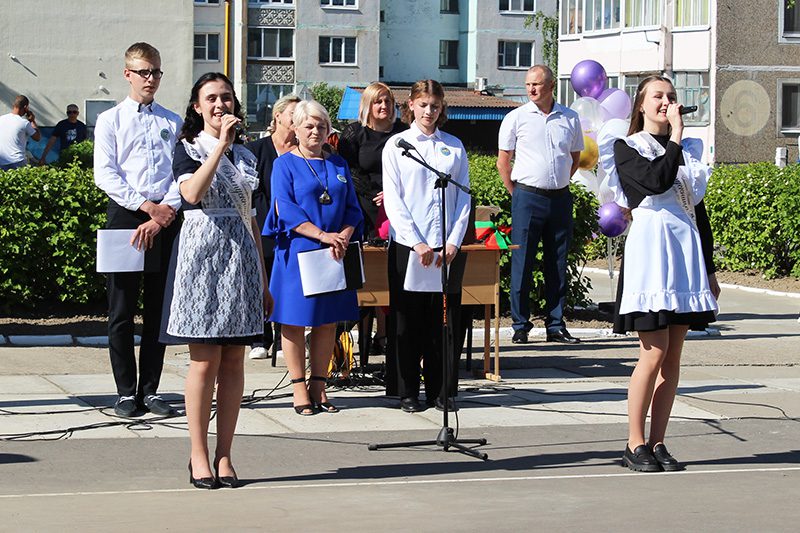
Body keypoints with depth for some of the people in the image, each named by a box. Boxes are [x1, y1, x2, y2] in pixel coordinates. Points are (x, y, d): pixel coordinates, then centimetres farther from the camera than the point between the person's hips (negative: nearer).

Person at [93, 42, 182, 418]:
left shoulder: (174, 123, 11)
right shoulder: (110, 120, 5)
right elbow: (105, 175, -4)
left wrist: (165, 214, -13)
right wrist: (146, 206, -13)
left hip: (165, 219, 2)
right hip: (124, 216, -2)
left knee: (158, 310, 5)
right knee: (122, 310, 1)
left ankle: (150, 390, 12)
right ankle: (126, 392, 7)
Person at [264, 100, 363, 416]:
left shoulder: (338, 165, 14)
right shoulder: (285, 164, 1)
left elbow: (352, 209, 10)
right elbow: (286, 209, -10)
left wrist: (342, 237, -10)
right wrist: (323, 235, -18)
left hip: (336, 255, 4)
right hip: (298, 252, -4)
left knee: (327, 321, 6)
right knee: (294, 320, -3)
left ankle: (318, 386, 12)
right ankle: (299, 388, 3)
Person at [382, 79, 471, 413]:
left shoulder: (454, 147, 12)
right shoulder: (396, 145, 5)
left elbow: (463, 198, 8)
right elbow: (393, 200, -1)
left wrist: (453, 241, -4)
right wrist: (416, 243, -10)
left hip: (448, 248, 2)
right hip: (407, 246, -2)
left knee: (446, 321, 2)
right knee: (409, 322, 1)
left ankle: (443, 392, 10)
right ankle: (409, 394, 9)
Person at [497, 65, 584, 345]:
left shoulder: (570, 118, 7)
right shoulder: (516, 117, 0)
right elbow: (503, 161, 3)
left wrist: (559, 183, 13)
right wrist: (517, 194, 1)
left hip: (560, 198, 3)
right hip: (528, 197, -3)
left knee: (558, 264, 7)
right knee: (522, 262, -3)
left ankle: (555, 325, 13)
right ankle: (520, 327, 3)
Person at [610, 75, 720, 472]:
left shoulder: (685, 151, 18)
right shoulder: (627, 148, 2)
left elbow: (698, 210, 18)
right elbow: (656, 180, -18)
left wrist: (709, 270, 17)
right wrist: (675, 135, -11)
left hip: (686, 250, 6)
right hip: (650, 248, -5)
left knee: (673, 355, 3)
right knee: (655, 352, -10)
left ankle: (657, 443, 7)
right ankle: (635, 444, -2)